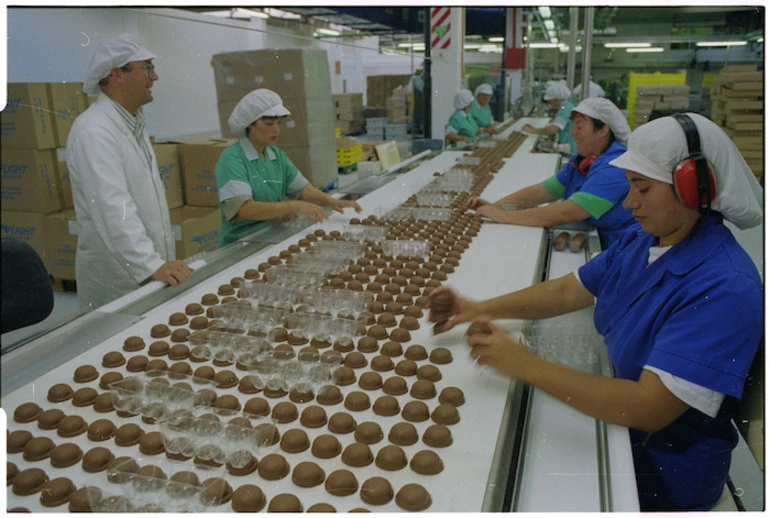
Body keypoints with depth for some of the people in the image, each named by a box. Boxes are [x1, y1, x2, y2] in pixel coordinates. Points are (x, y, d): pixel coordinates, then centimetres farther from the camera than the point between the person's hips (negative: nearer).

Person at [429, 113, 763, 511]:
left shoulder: (725, 289, -28)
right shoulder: (639, 242, -2)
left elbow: (648, 409, -33)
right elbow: (566, 291, 4)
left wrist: (526, 366, -33)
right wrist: (479, 309, -8)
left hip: (662, 470, -7)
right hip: (615, 415, 7)